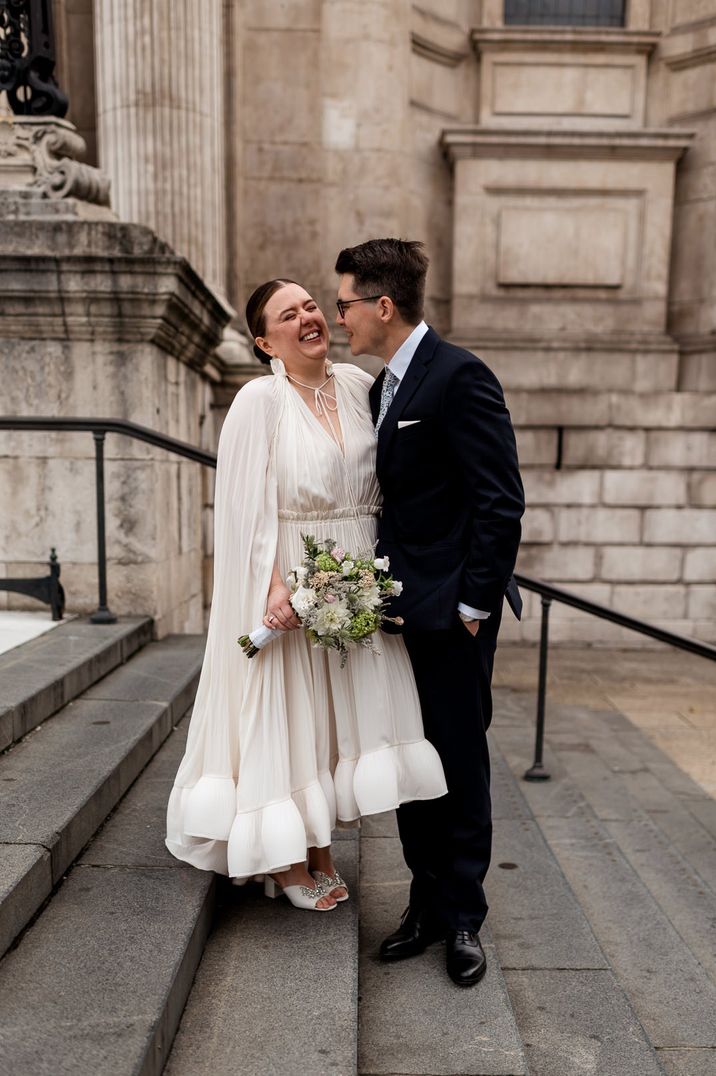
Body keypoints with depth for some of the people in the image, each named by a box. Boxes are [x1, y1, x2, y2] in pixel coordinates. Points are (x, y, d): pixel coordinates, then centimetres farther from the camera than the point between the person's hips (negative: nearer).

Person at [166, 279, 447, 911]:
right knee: (286, 718, 7)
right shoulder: (260, 400, -9)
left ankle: (319, 848, 34)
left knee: (339, 711, 14)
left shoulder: (359, 386, 6)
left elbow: (382, 488, 11)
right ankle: (287, 861, 28)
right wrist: (274, 587, -21)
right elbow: (249, 507, -13)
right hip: (290, 585, -5)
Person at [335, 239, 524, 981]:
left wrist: (474, 602, -16)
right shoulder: (383, 388, 13)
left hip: (451, 610, -8)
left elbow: (501, 499, -17)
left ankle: (462, 917, 28)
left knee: (460, 764, 8)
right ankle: (428, 904, 32)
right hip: (398, 606, 8)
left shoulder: (458, 376, -13)